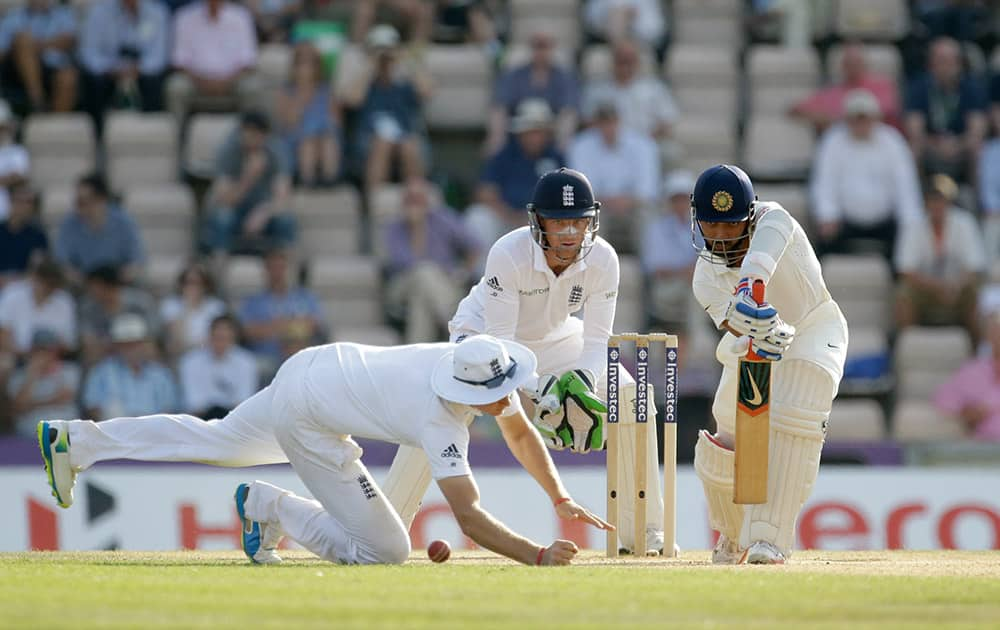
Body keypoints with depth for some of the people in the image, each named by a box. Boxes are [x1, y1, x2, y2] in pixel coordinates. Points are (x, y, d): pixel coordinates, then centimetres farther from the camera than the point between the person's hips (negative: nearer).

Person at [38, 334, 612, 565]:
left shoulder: (490, 367, -13)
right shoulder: (439, 418, -35)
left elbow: (521, 434, 5)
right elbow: (469, 516, -41)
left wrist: (561, 500, -4)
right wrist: (537, 556, -49)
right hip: (308, 418, -9)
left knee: (215, 441, 30)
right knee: (383, 550, -12)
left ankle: (75, 440, 36)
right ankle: (266, 506, 4)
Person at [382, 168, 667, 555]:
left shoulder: (602, 260, -24)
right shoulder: (509, 254, -35)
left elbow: (597, 341, -21)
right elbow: (498, 343, -35)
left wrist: (584, 380, -42)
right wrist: (541, 393, -48)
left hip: (555, 340, 4)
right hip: (484, 334, -4)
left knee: (632, 399, -11)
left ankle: (646, 534, 1)